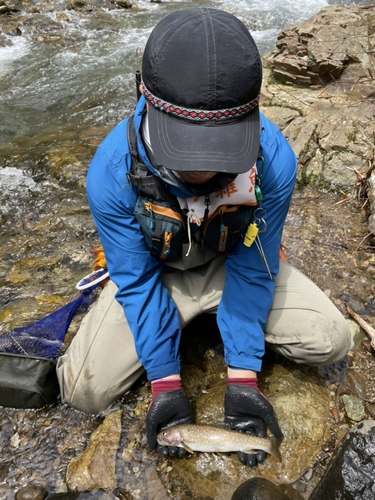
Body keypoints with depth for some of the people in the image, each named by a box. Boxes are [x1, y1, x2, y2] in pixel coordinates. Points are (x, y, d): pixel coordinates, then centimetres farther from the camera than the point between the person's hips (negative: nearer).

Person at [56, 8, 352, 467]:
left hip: (232, 262, 1)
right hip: (154, 271, 0)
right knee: (83, 390, -12)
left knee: (331, 342, -10)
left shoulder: (273, 160, -30)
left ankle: (211, 320, 12)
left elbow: (252, 270, -19)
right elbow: (136, 280, -19)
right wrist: (165, 383, -19)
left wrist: (241, 377, -19)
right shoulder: (112, 171, -31)